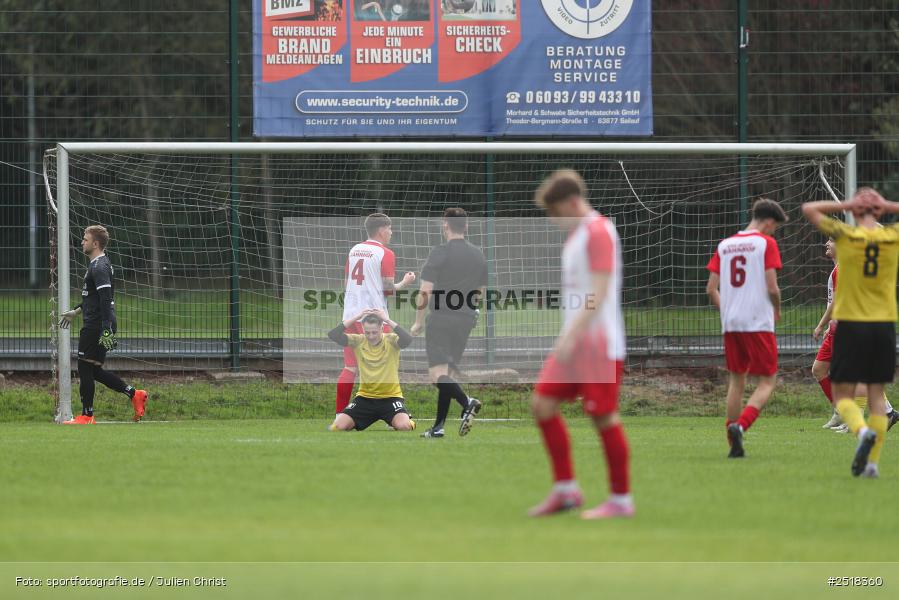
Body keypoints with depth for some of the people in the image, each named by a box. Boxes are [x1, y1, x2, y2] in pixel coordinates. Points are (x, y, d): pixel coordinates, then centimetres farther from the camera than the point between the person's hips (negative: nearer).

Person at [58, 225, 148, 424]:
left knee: (86, 369, -3)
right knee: (94, 370, 12)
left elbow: (106, 301, -24)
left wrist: (107, 331, -29)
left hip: (96, 327, -10)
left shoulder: (99, 268, -16)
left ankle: (86, 417, 3)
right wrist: (76, 312, 38)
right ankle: (134, 394, 13)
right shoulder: (97, 265, 17)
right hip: (93, 326, 10)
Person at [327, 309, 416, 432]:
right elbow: (333, 335, -14)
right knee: (338, 427, -16)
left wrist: (387, 320, -27)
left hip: (390, 396, -2)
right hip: (365, 397, 2)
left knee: (403, 426, -29)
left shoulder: (391, 340, -8)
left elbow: (408, 340, -29)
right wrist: (356, 317, -19)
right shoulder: (358, 341, -2)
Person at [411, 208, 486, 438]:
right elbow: (481, 292, 16)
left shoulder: (440, 253, -9)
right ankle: (439, 426, 10)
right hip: (466, 321, 6)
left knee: (437, 374, -11)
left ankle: (467, 402, -34)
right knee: (449, 374, 11)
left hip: (441, 319, -6)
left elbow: (425, 292, -11)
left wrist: (418, 322, -3)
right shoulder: (478, 256, 9)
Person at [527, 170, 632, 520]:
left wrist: (571, 338, -23)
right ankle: (565, 488, 8)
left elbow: (598, 294, -20)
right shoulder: (576, 235, 17)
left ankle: (621, 500, 3)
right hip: (575, 343, 10)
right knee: (542, 403, 3)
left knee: (604, 417, -5)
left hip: (599, 344, -10)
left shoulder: (598, 232, -13)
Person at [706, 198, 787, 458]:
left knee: (736, 381, 14)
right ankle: (740, 426, -23)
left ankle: (735, 445, 12)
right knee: (767, 382, 0)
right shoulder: (766, 243, -4)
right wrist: (777, 310, 8)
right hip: (759, 323, -5)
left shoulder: (724, 245, 11)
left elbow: (711, 288, 8)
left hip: (730, 323, 5)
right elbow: (772, 287, -10)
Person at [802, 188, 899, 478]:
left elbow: (808, 209, 5)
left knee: (842, 395, 4)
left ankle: (862, 431, -26)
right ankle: (873, 461, 3)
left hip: (850, 324, -2)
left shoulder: (845, 235, -5)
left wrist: (846, 205, 4)